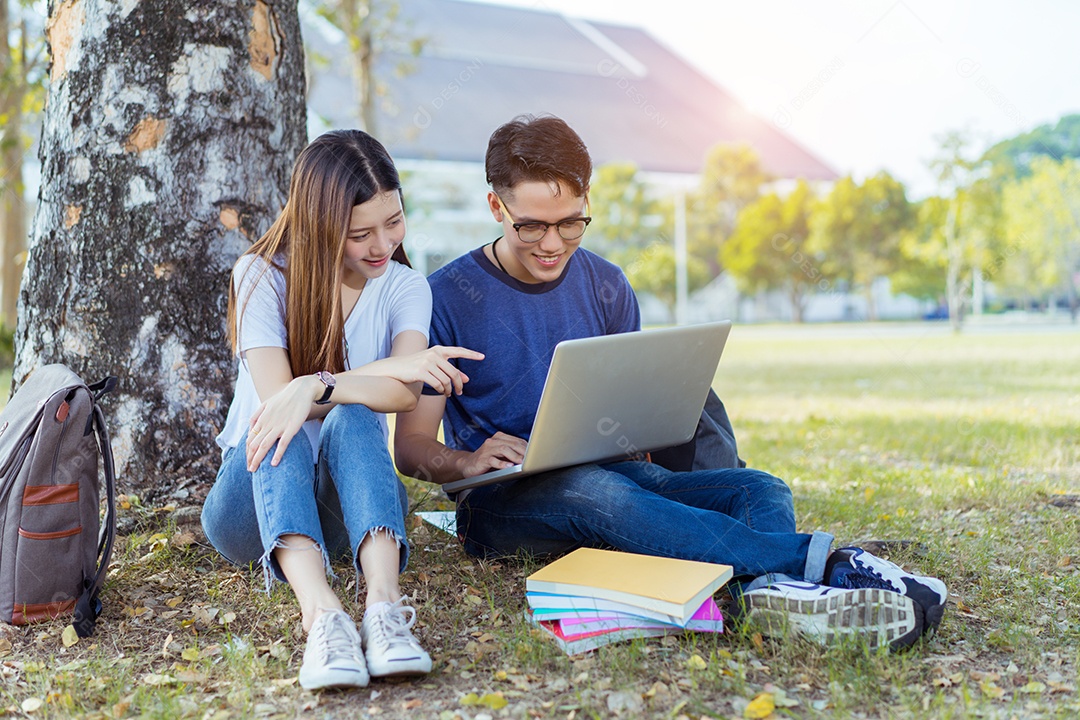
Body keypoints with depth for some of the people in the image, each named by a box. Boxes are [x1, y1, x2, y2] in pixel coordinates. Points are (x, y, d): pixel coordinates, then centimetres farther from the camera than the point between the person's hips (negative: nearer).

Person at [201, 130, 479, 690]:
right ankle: (321, 615, -56)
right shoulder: (261, 275, -7)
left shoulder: (405, 288, -1)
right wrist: (392, 366, -21)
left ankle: (385, 604, -54)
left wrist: (315, 387, -38)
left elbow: (405, 393, -21)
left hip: (349, 500, 1)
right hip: (254, 501, -1)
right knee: (276, 431, -34)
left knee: (350, 420, -32)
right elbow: (275, 396, -20)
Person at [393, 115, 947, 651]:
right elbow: (410, 447, -3)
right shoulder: (446, 298, -4)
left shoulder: (605, 287, 9)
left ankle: (771, 590, -53)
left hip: (613, 474, 5)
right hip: (500, 504, -5)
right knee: (595, 492, -38)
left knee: (758, 487, -18)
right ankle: (825, 562, -45)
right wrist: (468, 462, -25)